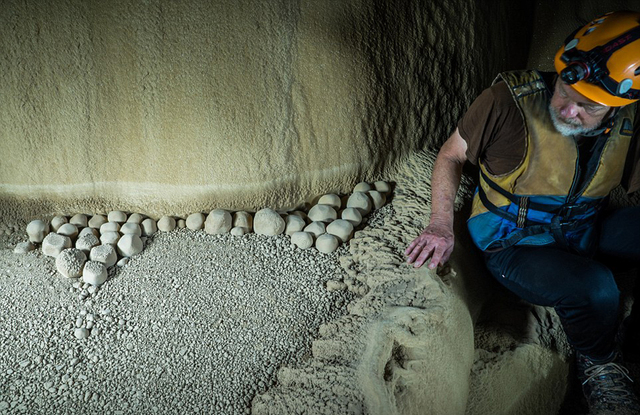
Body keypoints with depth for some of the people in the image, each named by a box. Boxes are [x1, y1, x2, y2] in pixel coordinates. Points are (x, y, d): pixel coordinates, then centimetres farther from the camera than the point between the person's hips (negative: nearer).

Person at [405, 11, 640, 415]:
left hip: (583, 228, 5)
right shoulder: (512, 98, -21)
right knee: (595, 289, -31)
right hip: (514, 242, -4)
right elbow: (452, 155, -9)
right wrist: (441, 226, -19)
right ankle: (597, 364, 6)